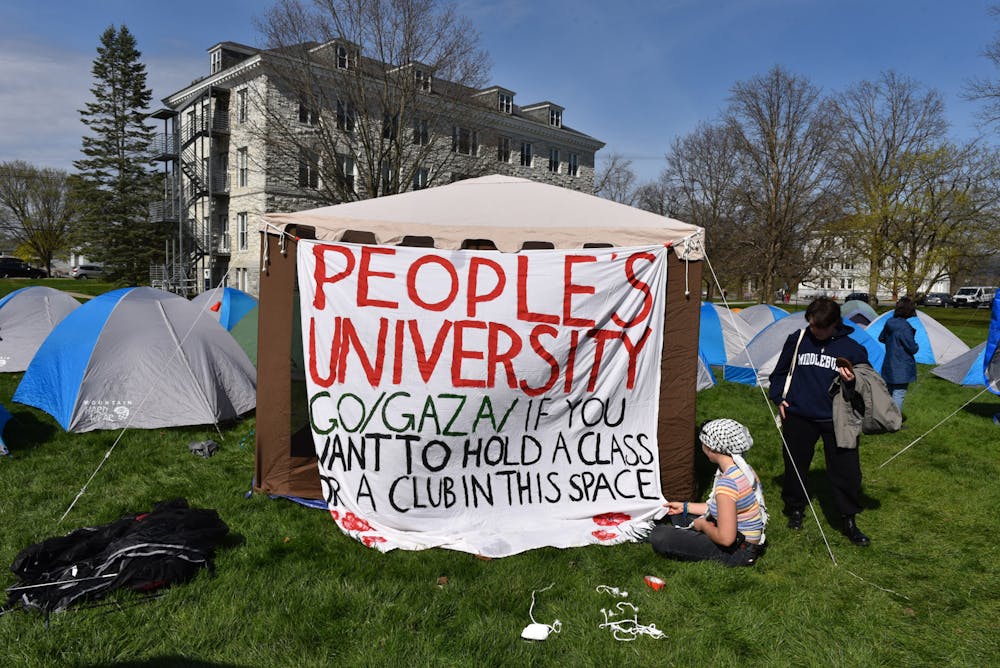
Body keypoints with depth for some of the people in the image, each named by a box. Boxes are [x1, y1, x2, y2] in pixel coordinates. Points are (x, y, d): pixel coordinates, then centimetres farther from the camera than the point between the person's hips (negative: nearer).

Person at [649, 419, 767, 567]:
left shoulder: (727, 484, -30)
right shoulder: (744, 469, 1)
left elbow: (725, 538, -29)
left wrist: (703, 525, -9)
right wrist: (685, 506, 17)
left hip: (737, 553, -9)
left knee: (658, 536, -16)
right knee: (677, 515, 21)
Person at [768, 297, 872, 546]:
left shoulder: (853, 349, -3)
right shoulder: (797, 340, 0)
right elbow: (780, 372, 13)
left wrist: (852, 382, -16)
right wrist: (778, 398, 3)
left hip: (836, 420, -1)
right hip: (798, 417, 1)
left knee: (846, 470, 1)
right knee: (795, 466, 11)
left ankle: (848, 520, 19)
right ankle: (795, 509, 33)